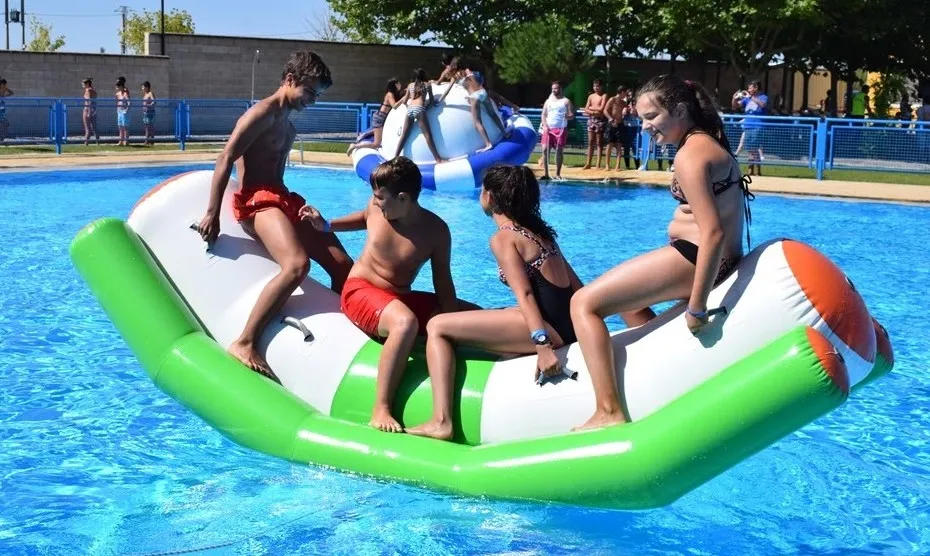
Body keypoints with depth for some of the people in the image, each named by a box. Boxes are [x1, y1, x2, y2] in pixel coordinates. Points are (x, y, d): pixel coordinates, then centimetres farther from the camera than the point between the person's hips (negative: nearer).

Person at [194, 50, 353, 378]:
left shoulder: (288, 127, 22)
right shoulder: (263, 113, -7)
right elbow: (226, 159, -13)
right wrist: (212, 213, -17)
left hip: (282, 199, 10)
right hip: (256, 201, -10)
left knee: (343, 265, 3)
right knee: (297, 265, -33)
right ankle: (244, 344, -32)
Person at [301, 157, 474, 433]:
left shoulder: (435, 230, -13)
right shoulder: (376, 209, -8)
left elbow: (442, 282, -9)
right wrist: (326, 225, 11)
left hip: (400, 298, 3)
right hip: (361, 293, -3)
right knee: (406, 322, -39)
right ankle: (380, 409, -39)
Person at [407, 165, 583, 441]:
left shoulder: (503, 238, -5)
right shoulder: (538, 230, 20)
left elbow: (524, 293, -18)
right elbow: (576, 286, 18)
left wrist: (543, 346, -27)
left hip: (549, 325, -9)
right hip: (568, 324, 9)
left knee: (437, 326, -6)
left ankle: (441, 422, -18)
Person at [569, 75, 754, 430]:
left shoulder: (690, 154, -17)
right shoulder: (711, 145, 13)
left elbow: (713, 232, -26)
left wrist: (697, 307, -25)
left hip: (693, 258, -11)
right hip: (724, 261, 11)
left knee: (584, 303, -11)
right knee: (625, 301, 32)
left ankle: (609, 413, -22)